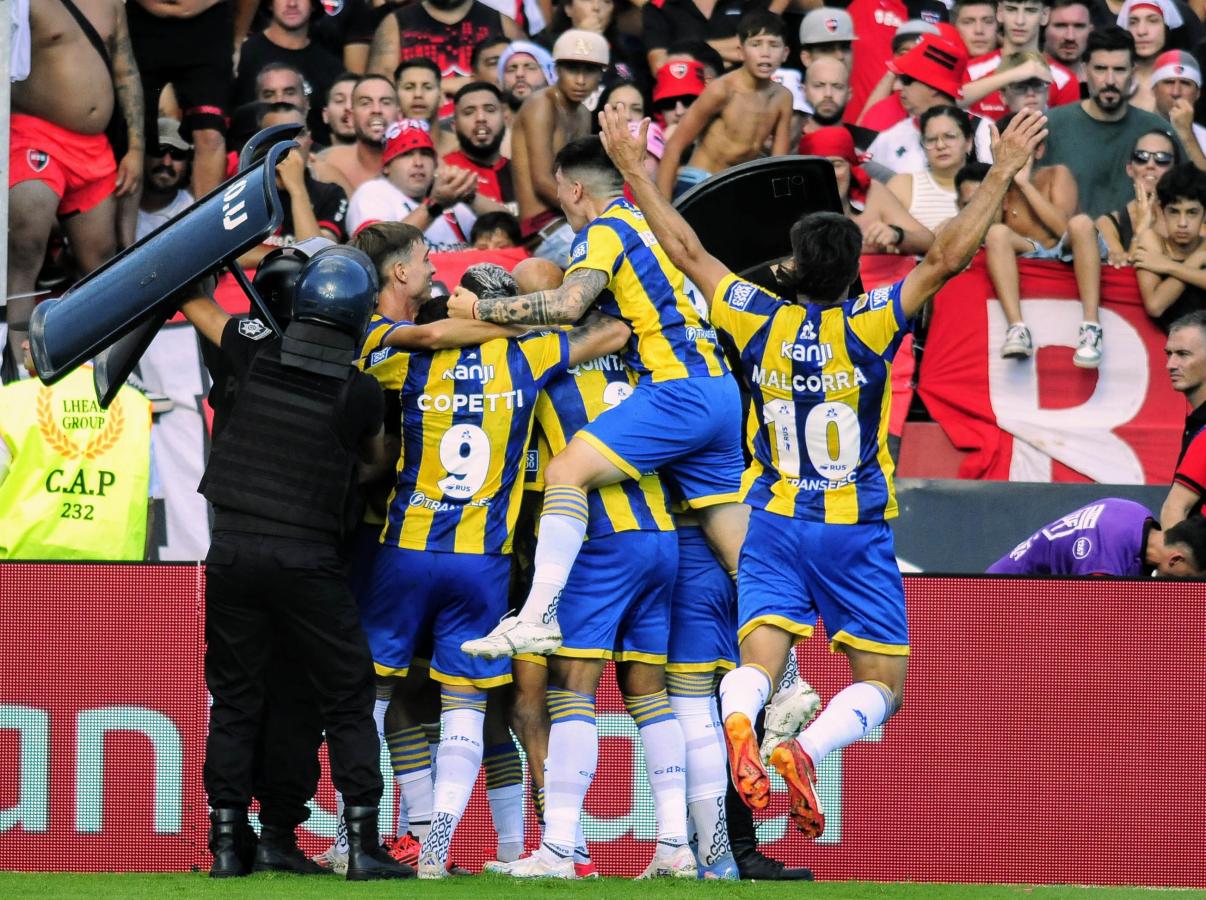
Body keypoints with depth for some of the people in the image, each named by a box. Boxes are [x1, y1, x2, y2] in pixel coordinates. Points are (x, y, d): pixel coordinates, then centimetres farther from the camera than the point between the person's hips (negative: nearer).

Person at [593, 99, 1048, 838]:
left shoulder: (761, 323, -3)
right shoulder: (869, 327, -10)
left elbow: (685, 249, 5)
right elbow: (948, 258, -14)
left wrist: (635, 169, 14)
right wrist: (1004, 172, -9)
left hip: (775, 526, 2)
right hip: (857, 530, -2)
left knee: (758, 662, -7)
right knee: (881, 685, 3)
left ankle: (738, 722, -43)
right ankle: (807, 750, -27)